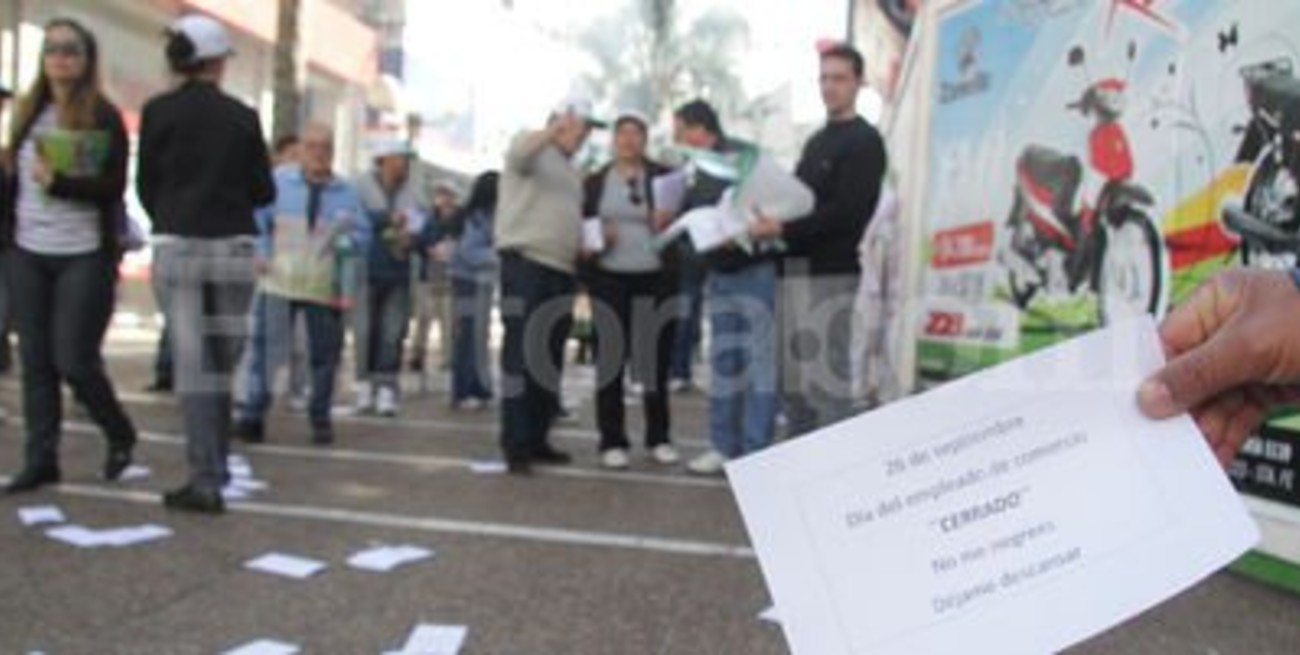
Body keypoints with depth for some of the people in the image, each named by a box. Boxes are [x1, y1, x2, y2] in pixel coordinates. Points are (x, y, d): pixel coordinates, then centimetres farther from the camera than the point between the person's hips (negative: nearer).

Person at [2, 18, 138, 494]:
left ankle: (120, 435, 20)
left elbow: (114, 186, -12)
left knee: (73, 360, -5)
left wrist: (58, 182, -23)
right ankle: (41, 458, 14)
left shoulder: (104, 117, -4)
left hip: (84, 256, -5)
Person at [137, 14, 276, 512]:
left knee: (192, 364, 0)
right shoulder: (243, 117, 2)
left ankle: (205, 480, -4)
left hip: (176, 247, -1)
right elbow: (264, 191, 4)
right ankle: (215, 468, 22)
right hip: (234, 248, 1)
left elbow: (145, 185, 5)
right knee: (221, 362, 13)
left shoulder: (158, 111, 0)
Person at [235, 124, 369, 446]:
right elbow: (256, 220, 11)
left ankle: (320, 419, 21)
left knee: (324, 356, 6)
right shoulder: (278, 181, 4)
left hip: (325, 288, 1)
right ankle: (254, 415, 1)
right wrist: (262, 255, -2)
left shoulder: (346, 192, 5)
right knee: (265, 347, -8)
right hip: (279, 283, -1)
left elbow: (363, 235, 5)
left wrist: (344, 242, -16)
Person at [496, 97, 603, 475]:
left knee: (550, 360, 9)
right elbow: (518, 155, -24)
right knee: (521, 355, -8)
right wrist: (555, 130, -38)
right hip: (526, 264, -8)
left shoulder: (571, 171, 26)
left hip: (561, 270, 8)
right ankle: (515, 445, -6)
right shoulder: (533, 149, 2)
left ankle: (537, 439, 17)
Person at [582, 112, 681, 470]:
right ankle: (612, 441, 6)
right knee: (611, 358, -1)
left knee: (656, 357, 3)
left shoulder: (664, 176, 6)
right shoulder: (595, 182, 10)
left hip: (656, 278, 0)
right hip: (609, 279, 1)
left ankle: (659, 438, 15)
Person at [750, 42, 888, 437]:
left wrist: (784, 229, -20)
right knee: (792, 378, 11)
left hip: (831, 271, -8)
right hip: (795, 267, 8)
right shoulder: (817, 141, 21)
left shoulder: (864, 142, -4)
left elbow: (846, 212, -16)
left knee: (827, 376, -6)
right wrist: (771, 219, 1)